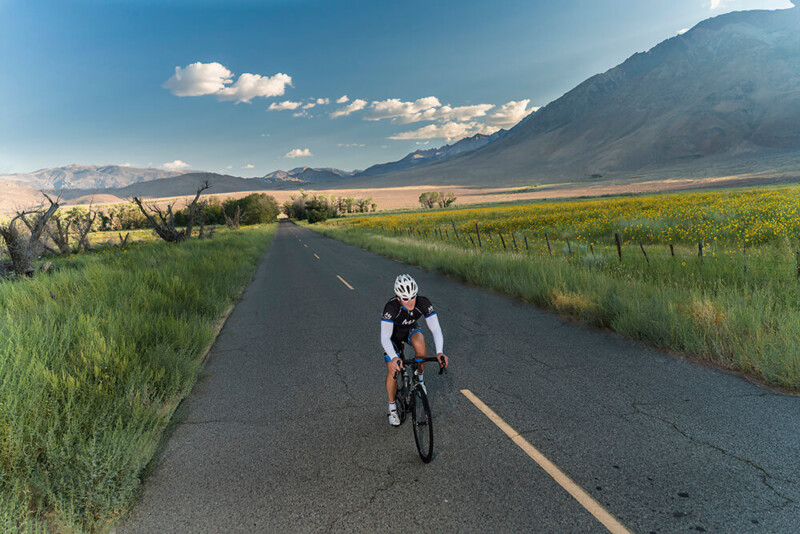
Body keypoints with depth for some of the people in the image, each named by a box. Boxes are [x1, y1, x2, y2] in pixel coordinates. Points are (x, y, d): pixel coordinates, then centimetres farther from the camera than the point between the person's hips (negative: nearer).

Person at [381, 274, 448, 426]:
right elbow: (385, 337, -41)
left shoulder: (423, 303, -31)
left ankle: (419, 378, -8)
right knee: (392, 370, -13)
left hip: (411, 330, 1)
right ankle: (392, 407, 12)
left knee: (419, 342, -34)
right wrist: (394, 358, -59)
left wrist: (439, 352, -49)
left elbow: (435, 329, -32)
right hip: (393, 335, -1)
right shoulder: (391, 307, -37)